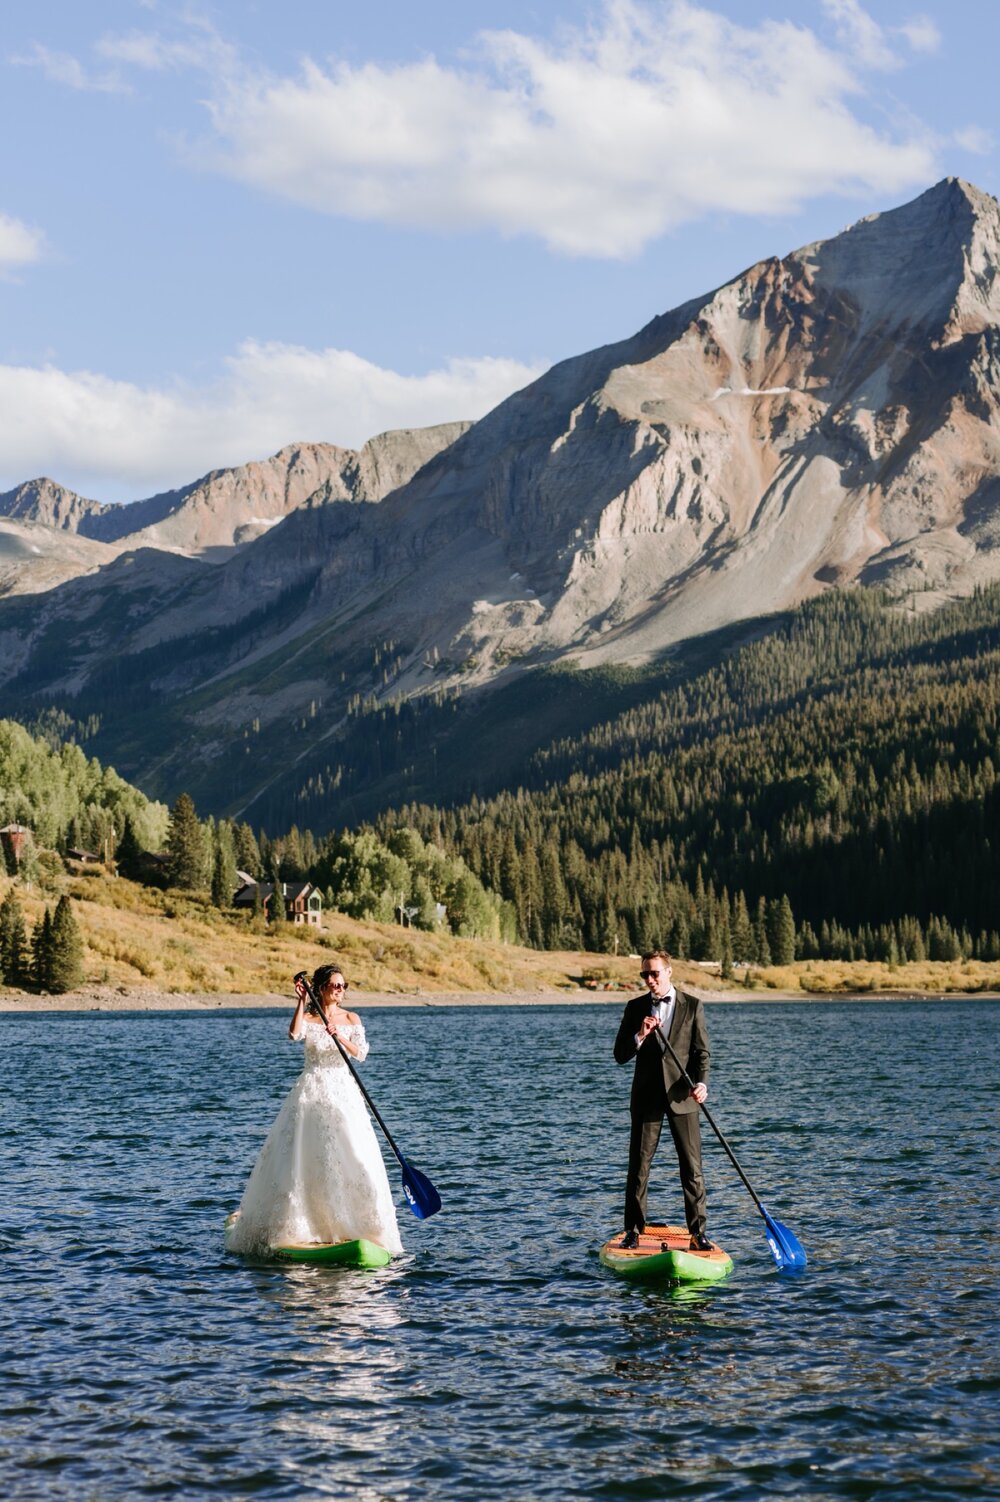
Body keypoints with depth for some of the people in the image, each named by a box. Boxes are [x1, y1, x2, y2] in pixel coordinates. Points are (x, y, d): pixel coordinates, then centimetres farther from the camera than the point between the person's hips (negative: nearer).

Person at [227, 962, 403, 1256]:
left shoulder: (351, 1019, 8)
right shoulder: (307, 1017, 2)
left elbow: (360, 1053, -5)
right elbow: (294, 1034, -20)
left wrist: (338, 1036, -20)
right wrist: (301, 1001, -19)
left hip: (343, 1092, 2)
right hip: (310, 1091, -1)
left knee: (352, 1159, -7)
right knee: (302, 1157, -3)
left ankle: (350, 1224, 1)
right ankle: (296, 1226, 3)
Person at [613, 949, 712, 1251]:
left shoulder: (692, 1006, 3)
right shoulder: (635, 1008, 7)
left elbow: (701, 1052, 0)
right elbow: (620, 1055, 4)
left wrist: (701, 1082, -17)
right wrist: (640, 1035, -15)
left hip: (682, 1097, -1)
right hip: (646, 1098, 1)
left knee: (692, 1168, -2)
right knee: (638, 1167, 3)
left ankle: (698, 1232, 4)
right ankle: (633, 1232, 10)